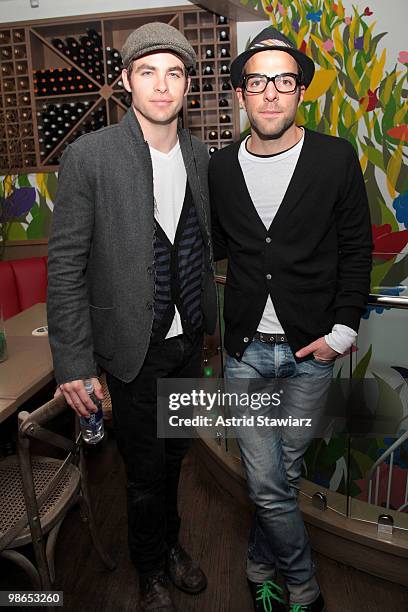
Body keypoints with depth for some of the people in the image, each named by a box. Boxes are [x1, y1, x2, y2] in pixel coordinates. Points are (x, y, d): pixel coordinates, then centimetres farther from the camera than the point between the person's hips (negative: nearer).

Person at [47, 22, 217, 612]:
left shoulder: (199, 155, 2)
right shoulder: (89, 155, -15)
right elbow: (65, 265, -14)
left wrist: (206, 318, 14)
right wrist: (73, 363, -15)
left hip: (188, 341, 5)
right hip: (134, 347, -4)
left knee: (174, 454, 23)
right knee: (145, 470, 12)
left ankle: (171, 541, 51)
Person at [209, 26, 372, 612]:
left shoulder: (337, 158, -3)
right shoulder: (220, 167, 3)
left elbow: (356, 250, 0)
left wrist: (342, 332, -7)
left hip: (312, 347, 0)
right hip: (246, 348, 1)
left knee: (284, 471, 15)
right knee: (269, 480, 4)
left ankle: (261, 563, 44)